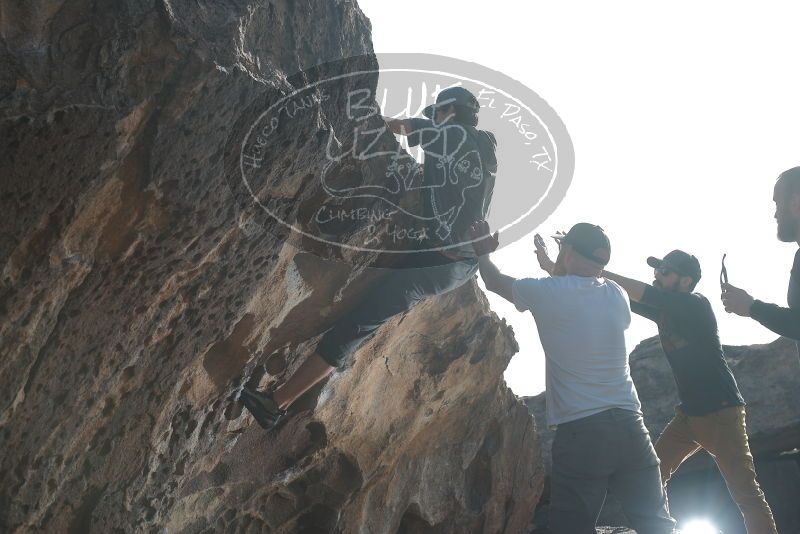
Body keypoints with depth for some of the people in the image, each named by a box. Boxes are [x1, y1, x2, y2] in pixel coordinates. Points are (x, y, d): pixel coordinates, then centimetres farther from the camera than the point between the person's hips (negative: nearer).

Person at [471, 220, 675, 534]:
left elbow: (496, 282, 17)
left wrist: (483, 252, 36)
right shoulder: (616, 296, 10)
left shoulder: (547, 292, -2)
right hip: (629, 427, 4)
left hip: (579, 434, -4)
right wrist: (551, 266, 45)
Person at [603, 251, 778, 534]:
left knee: (745, 492, -9)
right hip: (688, 413, 8)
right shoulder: (664, 312, 10)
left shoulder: (695, 304, -13)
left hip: (721, 412, -8)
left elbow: (640, 292, -22)